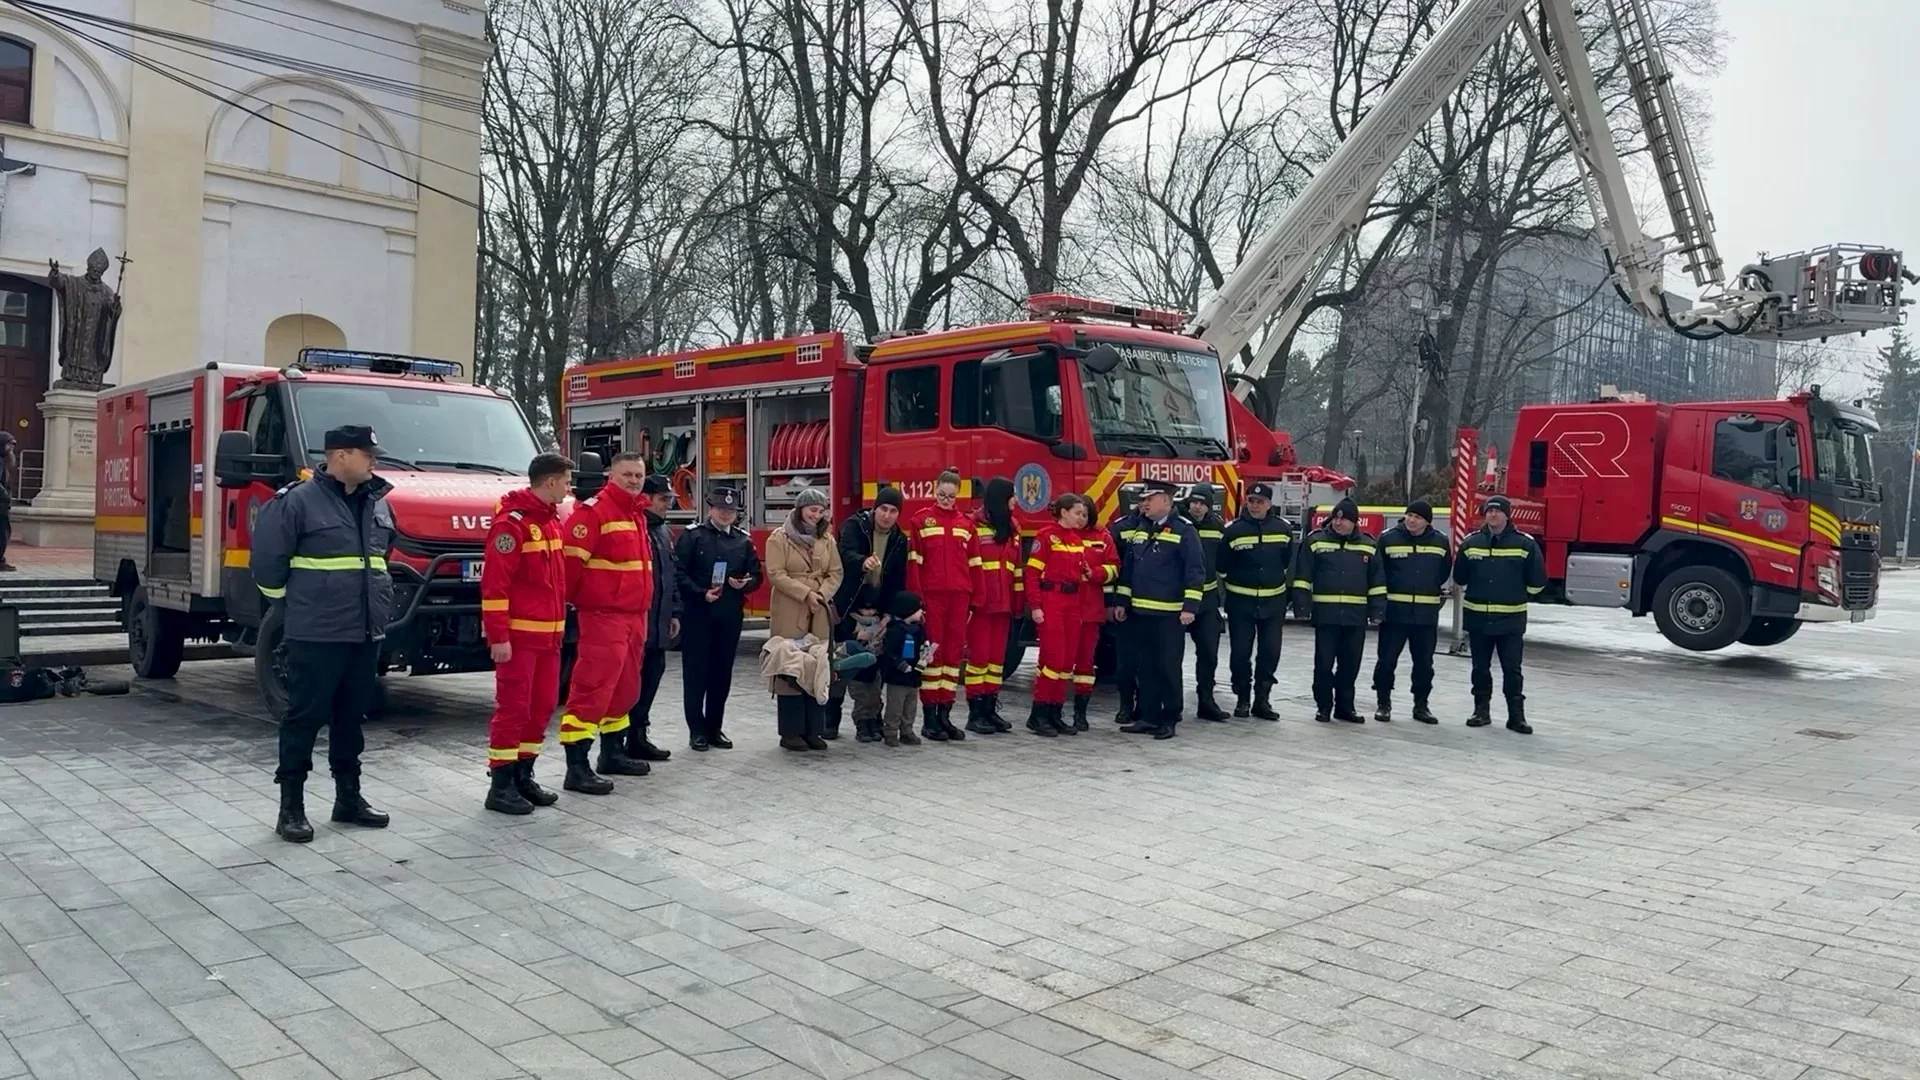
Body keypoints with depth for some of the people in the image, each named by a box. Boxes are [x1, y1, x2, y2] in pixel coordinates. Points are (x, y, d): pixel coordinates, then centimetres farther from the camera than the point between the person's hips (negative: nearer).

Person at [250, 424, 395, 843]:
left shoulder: (376, 502, 11)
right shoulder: (299, 500, -11)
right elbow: (266, 560, -8)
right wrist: (291, 605, 1)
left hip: (366, 635, 7)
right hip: (316, 635, -7)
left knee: (352, 718, 14)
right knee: (305, 718, 0)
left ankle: (348, 797, 24)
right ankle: (291, 806, 8)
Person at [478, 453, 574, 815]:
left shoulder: (550, 519, 15)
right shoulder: (512, 523, -14)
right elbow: (494, 584, -18)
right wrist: (498, 636, -20)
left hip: (548, 634, 9)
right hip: (519, 635, -9)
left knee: (543, 706, 12)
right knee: (513, 708, -4)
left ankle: (522, 777, 22)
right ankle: (500, 785, 4)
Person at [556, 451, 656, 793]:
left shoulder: (638, 514, 18)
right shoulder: (593, 511, -11)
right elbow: (571, 560, -17)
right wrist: (571, 598, -9)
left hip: (635, 616, 9)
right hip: (603, 616, -9)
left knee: (625, 688, 17)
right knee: (592, 689, -10)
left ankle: (613, 754, 30)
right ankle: (577, 768, -8)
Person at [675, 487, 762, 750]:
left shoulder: (744, 540, 12)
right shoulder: (692, 536, -1)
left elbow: (756, 575, 13)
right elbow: (679, 572, -8)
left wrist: (745, 583, -8)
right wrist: (701, 593, -17)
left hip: (730, 616, 4)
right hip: (697, 613, -4)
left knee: (722, 673, 8)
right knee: (695, 672, 0)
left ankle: (715, 728, 19)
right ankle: (697, 730, 9)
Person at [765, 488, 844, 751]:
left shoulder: (825, 540, 13)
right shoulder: (779, 538, -2)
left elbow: (835, 573, 10)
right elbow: (775, 574, -10)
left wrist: (822, 594, -8)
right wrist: (805, 594, -17)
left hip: (820, 614, 5)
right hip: (789, 615, -5)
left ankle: (813, 729, 12)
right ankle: (791, 731, 3)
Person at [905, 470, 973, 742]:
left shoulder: (966, 523, 12)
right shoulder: (922, 520, 3)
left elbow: (973, 563, 12)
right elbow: (914, 562, -2)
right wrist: (915, 598, -10)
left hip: (958, 596, 4)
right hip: (931, 596, -3)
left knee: (954, 651, 5)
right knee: (932, 651, -1)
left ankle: (945, 715, 13)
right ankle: (929, 718, 4)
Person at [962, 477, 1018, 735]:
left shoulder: (1012, 528, 15)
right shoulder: (975, 525, -8)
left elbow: (1016, 566, 16)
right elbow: (963, 563, -12)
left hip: (1003, 603, 7)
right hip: (979, 603, -7)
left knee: (998, 656, 9)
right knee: (979, 654, -3)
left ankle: (990, 708, 16)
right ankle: (975, 712, 2)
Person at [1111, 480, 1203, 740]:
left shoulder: (1184, 531, -8)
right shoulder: (1138, 531, 13)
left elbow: (1194, 572, -11)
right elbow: (1127, 569, 18)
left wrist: (1190, 606, -17)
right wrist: (1120, 601, 15)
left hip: (1170, 614, -6)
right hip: (1141, 612, 7)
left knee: (1169, 667, 0)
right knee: (1145, 667, 11)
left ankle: (1169, 720, 8)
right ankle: (1148, 717, 18)